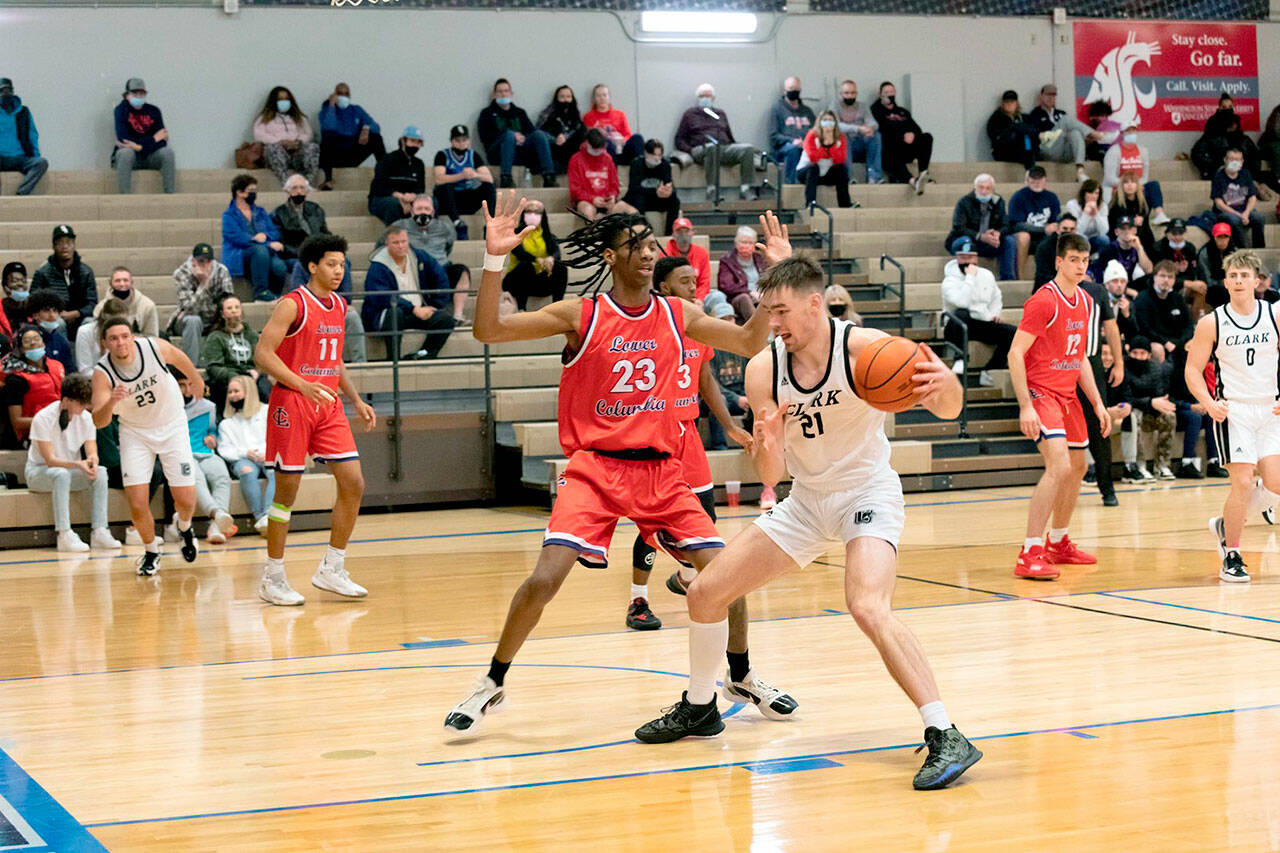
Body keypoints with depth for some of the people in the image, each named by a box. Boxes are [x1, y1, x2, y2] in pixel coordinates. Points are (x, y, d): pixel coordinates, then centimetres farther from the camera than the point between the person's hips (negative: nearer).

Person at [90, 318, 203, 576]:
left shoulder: (155, 348, -22)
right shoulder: (102, 373, -22)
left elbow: (180, 358, 3)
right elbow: (99, 422, -29)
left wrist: (196, 380, 20)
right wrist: (110, 403, -50)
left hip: (172, 426, 0)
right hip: (135, 432, 0)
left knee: (186, 500, -3)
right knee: (137, 504, -10)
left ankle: (184, 526, 35)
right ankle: (151, 552, 18)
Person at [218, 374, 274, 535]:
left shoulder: (266, 411, 19)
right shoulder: (226, 423, 25)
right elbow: (224, 449, 11)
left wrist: (267, 454, -11)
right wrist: (245, 453, -9)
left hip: (268, 458, 0)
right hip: (242, 460, 1)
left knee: (276, 472, -36)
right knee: (247, 471, -37)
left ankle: (268, 515, -52)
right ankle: (259, 517, -46)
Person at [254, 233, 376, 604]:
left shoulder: (339, 306, 12)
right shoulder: (293, 304, -11)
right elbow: (263, 354, -16)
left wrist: (356, 400, 14)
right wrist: (303, 386, -27)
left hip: (328, 405, 7)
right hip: (291, 403, -7)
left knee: (353, 484, -1)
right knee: (287, 490, -1)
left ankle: (331, 570, 11)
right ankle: (272, 579, 10)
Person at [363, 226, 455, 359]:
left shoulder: (419, 257, 8)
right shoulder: (377, 268, -9)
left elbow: (441, 279, 16)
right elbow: (382, 297, -22)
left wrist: (437, 307, 5)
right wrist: (414, 309, -26)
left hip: (420, 312, 5)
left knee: (446, 318, -20)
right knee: (394, 313, -40)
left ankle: (423, 356, -26)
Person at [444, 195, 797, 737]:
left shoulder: (678, 315, 5)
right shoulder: (581, 315, -5)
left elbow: (753, 342, 9)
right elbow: (488, 331, -12)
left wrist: (775, 273, -1)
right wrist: (494, 259, -25)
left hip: (660, 469, 3)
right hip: (594, 467, -3)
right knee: (545, 577, -18)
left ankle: (742, 677, 24)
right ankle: (492, 685, 4)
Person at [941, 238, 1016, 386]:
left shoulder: (986, 275, 10)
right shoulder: (950, 281, -9)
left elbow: (996, 298, 26)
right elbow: (961, 302, -28)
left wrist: (994, 314, 6)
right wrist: (970, 277, -22)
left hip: (983, 324, 5)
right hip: (958, 327, -5)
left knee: (1013, 332, -17)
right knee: (961, 313, -39)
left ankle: (989, 372, -13)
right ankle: (961, 359, -31)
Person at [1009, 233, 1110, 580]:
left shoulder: (1085, 302, 10)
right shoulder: (1044, 301, -16)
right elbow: (1015, 353, -18)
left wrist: (1098, 403, 15)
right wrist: (1025, 406, -24)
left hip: (1068, 395, 9)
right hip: (1040, 393, -9)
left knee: (1077, 467, 18)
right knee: (1059, 466, -22)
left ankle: (1058, 543, 37)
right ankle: (1029, 555, -21)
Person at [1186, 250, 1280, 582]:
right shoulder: (1212, 323, -4)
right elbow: (1193, 370, -1)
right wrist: (1209, 403, -17)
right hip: (1232, 410, -3)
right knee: (1243, 482, -13)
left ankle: (1225, 523, 22)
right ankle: (1231, 556, 4)